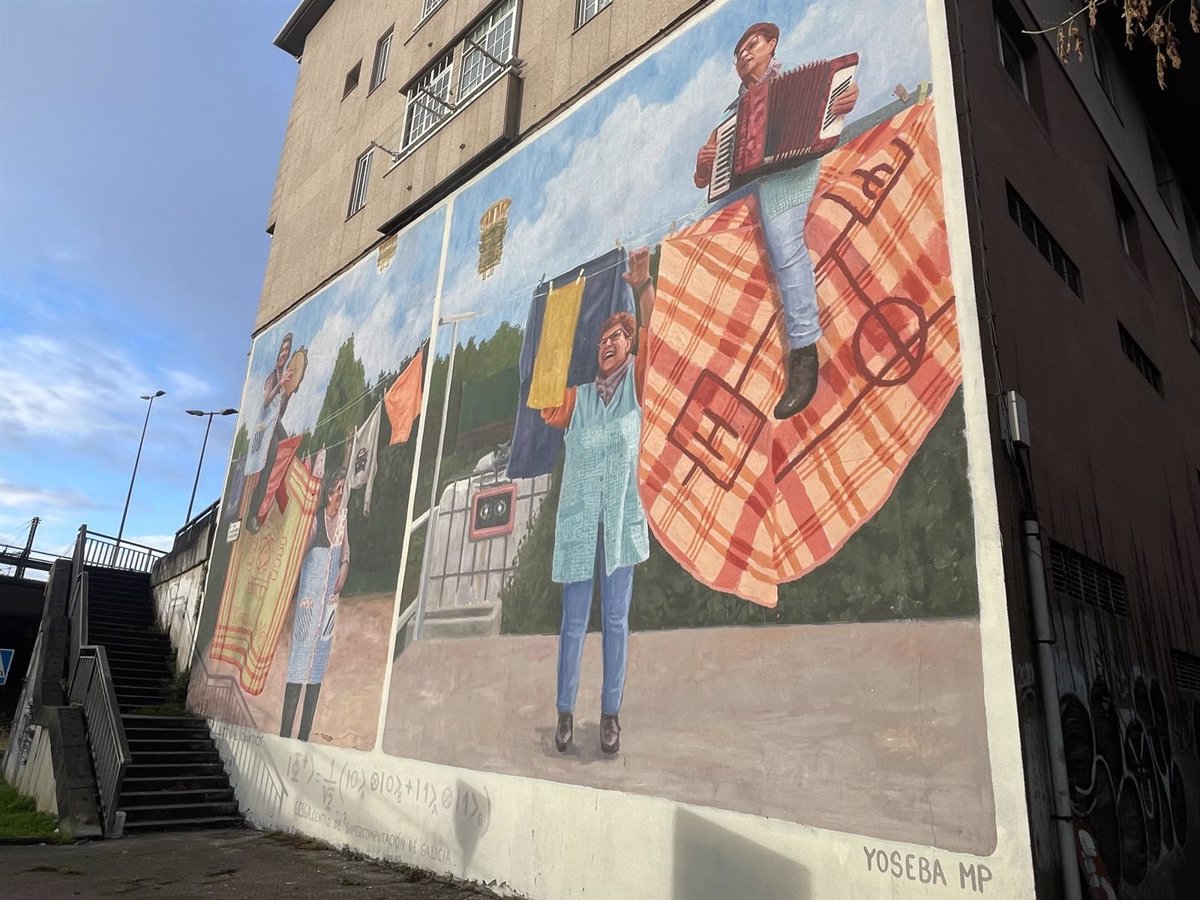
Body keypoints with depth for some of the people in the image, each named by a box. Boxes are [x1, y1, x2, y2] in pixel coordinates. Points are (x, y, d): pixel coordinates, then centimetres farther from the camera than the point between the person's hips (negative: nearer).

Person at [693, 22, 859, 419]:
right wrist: (703, 162, 2)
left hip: (789, 160, -7)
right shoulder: (733, 112, 29)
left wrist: (847, 95, -17)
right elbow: (702, 180, 25)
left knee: (784, 242, -29)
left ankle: (804, 352, -33)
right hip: (743, 175, 7)